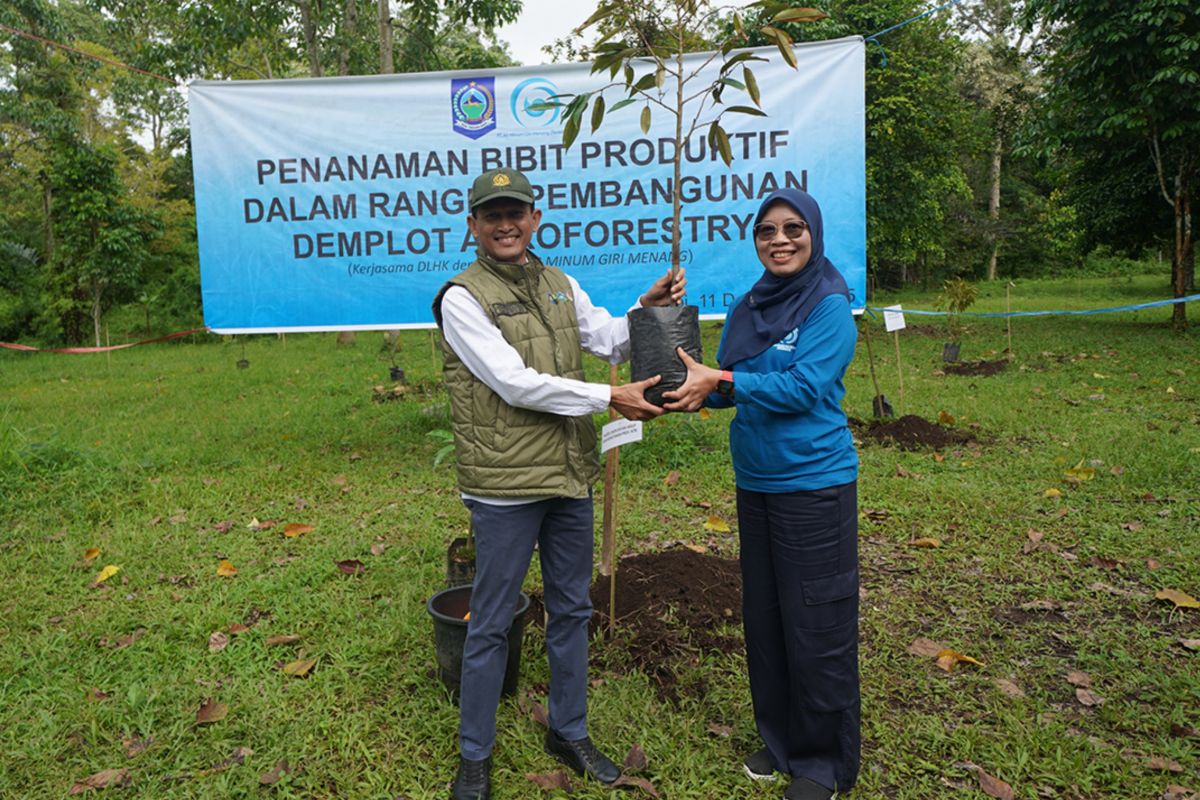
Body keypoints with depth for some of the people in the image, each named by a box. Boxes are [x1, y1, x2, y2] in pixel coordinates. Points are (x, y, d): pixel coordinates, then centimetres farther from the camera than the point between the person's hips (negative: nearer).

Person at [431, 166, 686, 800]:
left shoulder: (560, 286, 11)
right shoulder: (462, 298, -9)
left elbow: (612, 341, 10)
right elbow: (515, 383, -19)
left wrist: (647, 307, -9)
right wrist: (610, 398, -19)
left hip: (571, 476, 6)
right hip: (505, 485, -6)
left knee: (571, 610, 17)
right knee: (491, 624, 6)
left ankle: (569, 733, 36)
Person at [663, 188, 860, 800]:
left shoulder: (830, 307, -10)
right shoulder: (747, 308, 8)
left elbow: (803, 386, -21)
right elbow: (729, 383, 9)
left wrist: (720, 381, -26)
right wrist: (697, 392, -11)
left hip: (814, 484, -6)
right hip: (755, 482, 7)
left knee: (816, 624, 4)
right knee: (763, 617, 16)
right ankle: (780, 738, 36)